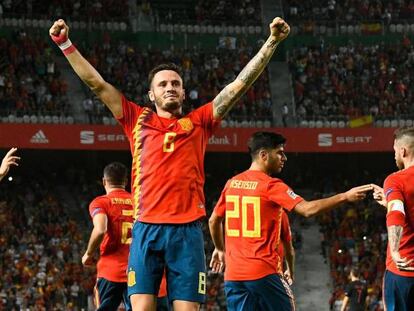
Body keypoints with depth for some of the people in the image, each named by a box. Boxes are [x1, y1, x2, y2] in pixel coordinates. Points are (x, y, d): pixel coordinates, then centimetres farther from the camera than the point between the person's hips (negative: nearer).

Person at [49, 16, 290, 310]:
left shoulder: (198, 121, 15)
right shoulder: (138, 119, 16)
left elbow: (239, 84, 11)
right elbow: (97, 83, 15)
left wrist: (272, 42, 6)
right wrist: (66, 44, 10)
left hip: (187, 230, 0)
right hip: (146, 228, 0)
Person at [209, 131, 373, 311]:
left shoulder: (231, 183, 11)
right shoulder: (270, 185, -9)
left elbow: (214, 221, 21)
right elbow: (307, 209, -19)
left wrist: (220, 249, 36)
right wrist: (345, 197, -14)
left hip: (232, 275, 6)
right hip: (263, 272, -6)